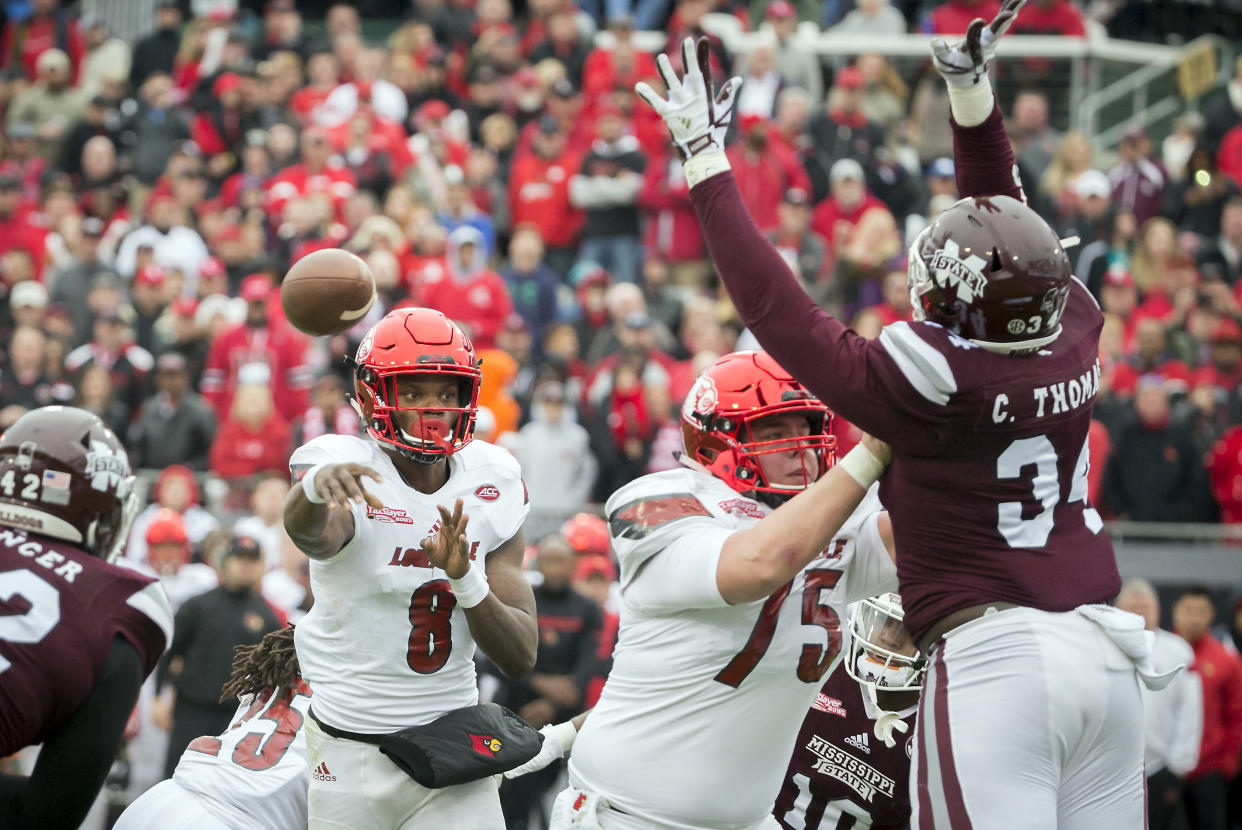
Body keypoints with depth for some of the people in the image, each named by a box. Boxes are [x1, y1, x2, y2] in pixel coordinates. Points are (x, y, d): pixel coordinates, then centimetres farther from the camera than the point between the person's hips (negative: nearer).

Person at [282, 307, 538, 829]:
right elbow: (310, 532, -41)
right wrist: (316, 487, -65)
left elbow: (520, 657, 0)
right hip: (353, 751, -3)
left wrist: (466, 578, -20)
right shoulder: (350, 471, -13)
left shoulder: (492, 486, 1)